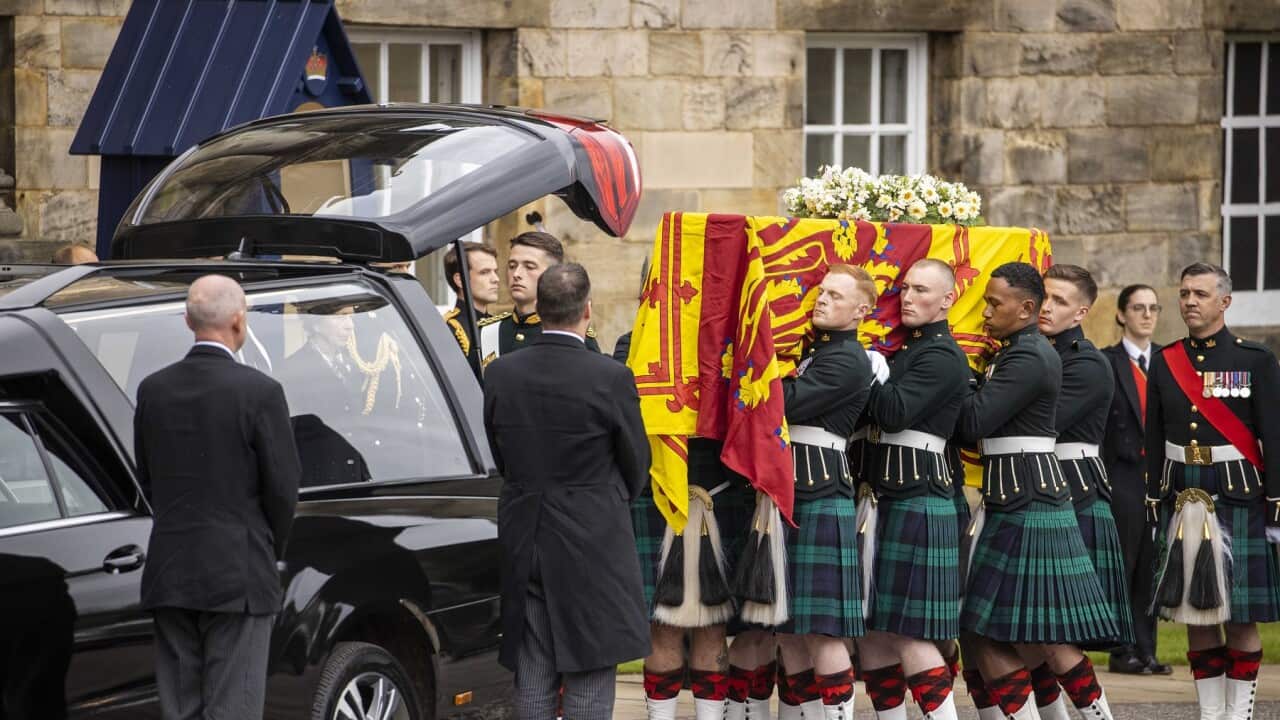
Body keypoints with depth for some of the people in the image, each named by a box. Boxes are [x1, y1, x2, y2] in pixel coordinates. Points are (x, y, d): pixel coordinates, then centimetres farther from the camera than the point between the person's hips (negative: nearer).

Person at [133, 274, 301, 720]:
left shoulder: (153, 390, 4)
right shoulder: (260, 392, -12)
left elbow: (146, 480, 11)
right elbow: (283, 485, -8)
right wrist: (274, 549, 9)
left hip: (170, 573, 5)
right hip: (238, 576, -5)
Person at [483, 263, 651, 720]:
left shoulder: (500, 374, -2)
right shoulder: (611, 378, -13)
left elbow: (498, 459, 9)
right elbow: (637, 465, -1)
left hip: (523, 545, 4)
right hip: (593, 546, -4)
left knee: (532, 681, 9)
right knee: (589, 682, 0)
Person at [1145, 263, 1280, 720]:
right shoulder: (1164, 362, 9)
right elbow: (1154, 440, 10)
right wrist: (1154, 505, 7)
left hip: (1239, 500, -3)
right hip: (1183, 504, 4)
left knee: (1241, 619, -1)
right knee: (1196, 619, 5)